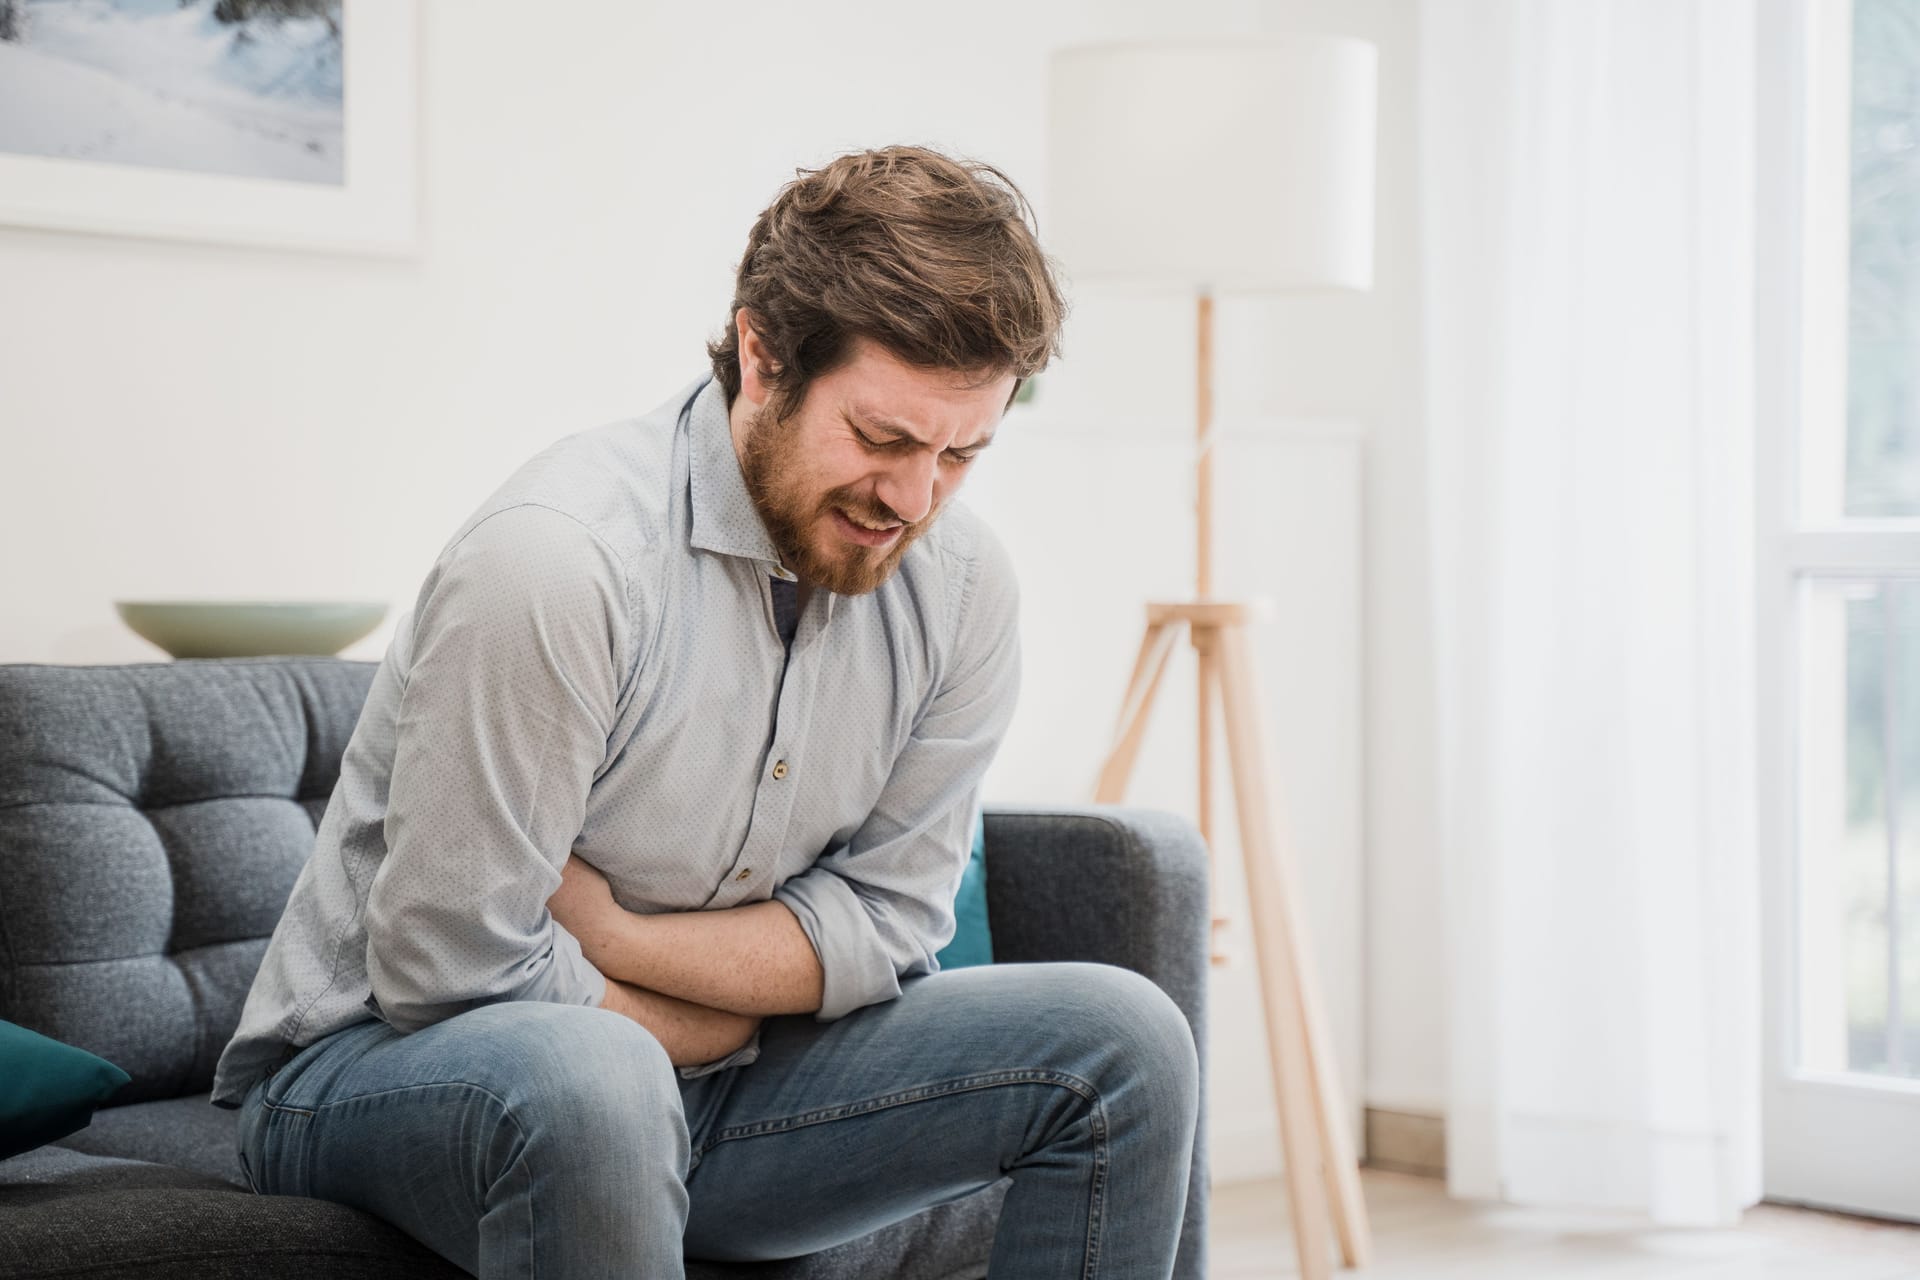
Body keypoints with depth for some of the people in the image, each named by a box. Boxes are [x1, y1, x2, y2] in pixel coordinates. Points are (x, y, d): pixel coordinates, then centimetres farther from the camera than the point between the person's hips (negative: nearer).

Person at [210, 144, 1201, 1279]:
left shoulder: (961, 586, -6)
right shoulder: (554, 562, -26)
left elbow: (884, 920, -2)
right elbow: (449, 968, -23)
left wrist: (605, 930, -17)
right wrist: (757, 995, -10)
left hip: (689, 1079, 6)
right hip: (384, 1071, -6)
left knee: (1124, 1042, -8)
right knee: (584, 1080, -40)